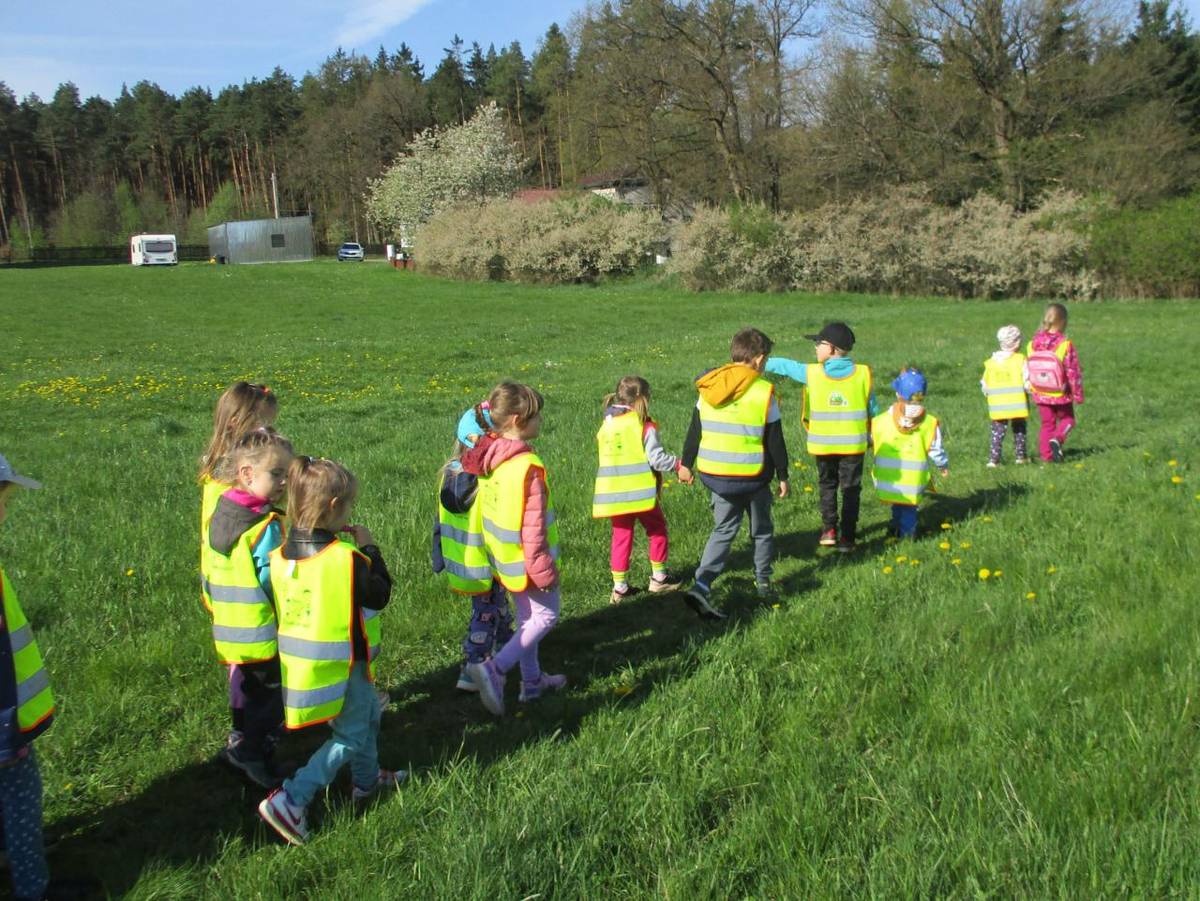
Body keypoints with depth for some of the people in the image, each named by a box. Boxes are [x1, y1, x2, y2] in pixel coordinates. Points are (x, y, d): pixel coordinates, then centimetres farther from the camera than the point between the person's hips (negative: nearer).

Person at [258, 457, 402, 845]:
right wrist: (368, 548, -4)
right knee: (350, 737, 7)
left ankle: (367, 779, 44)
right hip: (341, 664, -8)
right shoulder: (346, 559, -25)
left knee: (369, 714, 27)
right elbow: (380, 596, -13)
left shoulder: (282, 555, -5)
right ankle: (291, 800, -1)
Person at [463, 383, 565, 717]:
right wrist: (543, 569, -16)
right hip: (527, 559, -8)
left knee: (527, 617, 22)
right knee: (545, 616, 8)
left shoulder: (490, 455, -2)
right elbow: (533, 525, -24)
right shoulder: (527, 466, -27)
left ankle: (532, 681, 35)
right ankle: (494, 670, -4)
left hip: (503, 556, 8)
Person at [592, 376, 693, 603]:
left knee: (621, 535, 12)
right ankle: (659, 577, 26)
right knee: (657, 529, 16)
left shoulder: (606, 424, 8)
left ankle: (620, 587, 12)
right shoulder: (644, 425, -10)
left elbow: (608, 456, 13)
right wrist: (678, 466, -1)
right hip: (640, 492, -5)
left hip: (612, 493, 5)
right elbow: (656, 458, -15)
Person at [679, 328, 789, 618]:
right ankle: (763, 582, 32)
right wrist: (783, 475, 4)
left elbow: (694, 432, 5)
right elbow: (775, 440, -8)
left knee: (723, 530, 13)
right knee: (762, 530, 19)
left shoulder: (708, 387, 0)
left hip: (714, 474, 4)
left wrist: (687, 464, 16)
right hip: (752, 477, -4)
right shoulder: (764, 391, -13)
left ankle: (701, 586, -5)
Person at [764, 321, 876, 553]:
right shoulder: (862, 374, -5)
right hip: (853, 444, 0)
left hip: (823, 444, 0)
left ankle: (828, 530, 15)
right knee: (851, 489, 9)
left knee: (827, 486, 20)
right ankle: (847, 538, 7)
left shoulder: (812, 373, -8)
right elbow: (873, 410, 2)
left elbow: (784, 365, 6)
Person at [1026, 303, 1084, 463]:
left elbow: (1028, 370, 4)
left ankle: (1046, 455, 11)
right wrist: (1078, 394, -2)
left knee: (1047, 424, 15)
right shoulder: (1066, 344, -18)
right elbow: (1073, 372, -12)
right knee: (1067, 419, 17)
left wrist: (1031, 390, 18)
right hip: (1061, 394, -3)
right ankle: (1057, 439, -10)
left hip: (1040, 394, 3)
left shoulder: (1033, 343, -5)